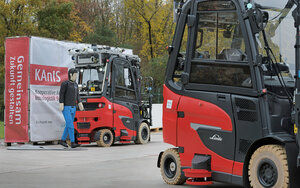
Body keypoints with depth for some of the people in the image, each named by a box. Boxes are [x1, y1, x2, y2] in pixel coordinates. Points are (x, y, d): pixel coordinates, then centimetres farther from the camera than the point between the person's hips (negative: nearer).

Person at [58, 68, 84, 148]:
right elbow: (61, 94, -12)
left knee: (68, 125, 12)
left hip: (73, 108, 8)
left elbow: (77, 95, 13)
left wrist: (80, 103, 1)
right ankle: (73, 143, -15)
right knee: (70, 125, -14)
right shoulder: (65, 83, -10)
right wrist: (61, 104, -19)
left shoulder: (75, 84, 13)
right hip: (66, 108, -8)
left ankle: (62, 140, 24)